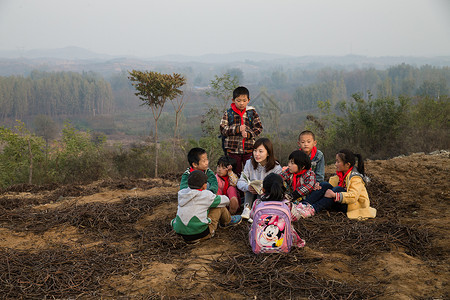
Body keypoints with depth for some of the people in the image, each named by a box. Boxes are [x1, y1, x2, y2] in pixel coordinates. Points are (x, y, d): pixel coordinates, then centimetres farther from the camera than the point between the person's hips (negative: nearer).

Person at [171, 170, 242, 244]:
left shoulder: (181, 194, 5)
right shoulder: (206, 195, -8)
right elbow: (225, 200, 7)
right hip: (200, 234, -6)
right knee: (219, 206, 6)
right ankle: (228, 221, 33)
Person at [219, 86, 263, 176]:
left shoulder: (252, 112, 5)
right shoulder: (228, 113, 2)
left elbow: (259, 128, 3)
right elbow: (223, 130, -5)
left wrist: (248, 134, -15)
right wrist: (237, 129, -17)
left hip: (249, 149, 1)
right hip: (232, 149, -1)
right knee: (235, 173, 8)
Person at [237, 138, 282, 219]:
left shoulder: (276, 168, -12)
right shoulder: (249, 163, -3)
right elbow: (240, 182, -7)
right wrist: (247, 187, -31)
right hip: (251, 197, 3)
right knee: (250, 185, -23)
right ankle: (247, 208, -26)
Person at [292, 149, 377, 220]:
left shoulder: (356, 178, -17)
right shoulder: (340, 174, 8)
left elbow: (353, 196, -30)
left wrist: (335, 195, -39)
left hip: (355, 205, -7)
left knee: (338, 189, -31)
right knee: (325, 185, -14)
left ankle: (313, 210, -44)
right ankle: (304, 205, -33)